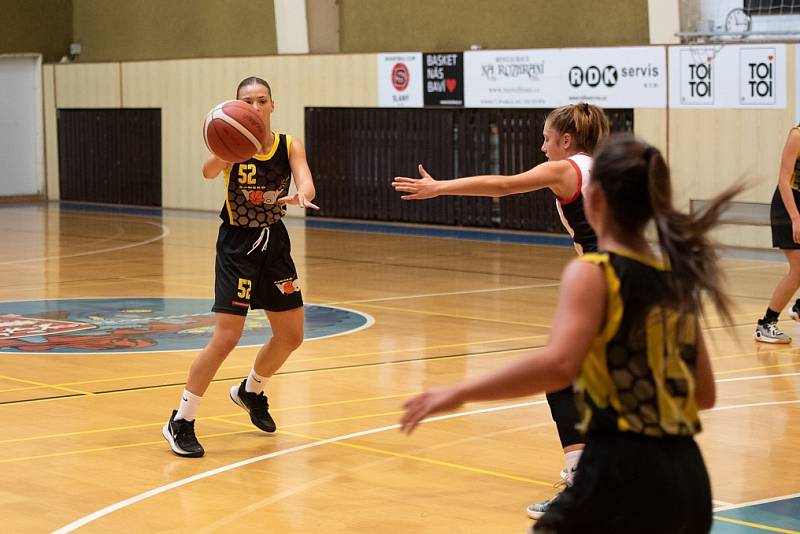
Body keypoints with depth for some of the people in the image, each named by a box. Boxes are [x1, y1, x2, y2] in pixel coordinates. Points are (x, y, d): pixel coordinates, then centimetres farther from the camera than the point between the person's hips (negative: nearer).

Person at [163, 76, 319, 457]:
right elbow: (209, 171, -36)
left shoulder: (289, 146, -5)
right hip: (237, 245, -5)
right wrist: (222, 153, -60)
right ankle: (180, 423, -2)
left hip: (275, 244, 5)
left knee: (291, 336, 13)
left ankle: (251, 390, 42)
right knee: (225, 339, -14)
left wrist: (301, 196, -48)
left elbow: (305, 181, -23)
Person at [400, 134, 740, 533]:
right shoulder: (676, 278, 13)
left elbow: (558, 365, -25)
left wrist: (461, 392, -19)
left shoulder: (593, 274, -7)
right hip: (687, 478, 7)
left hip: (622, 474, -7)